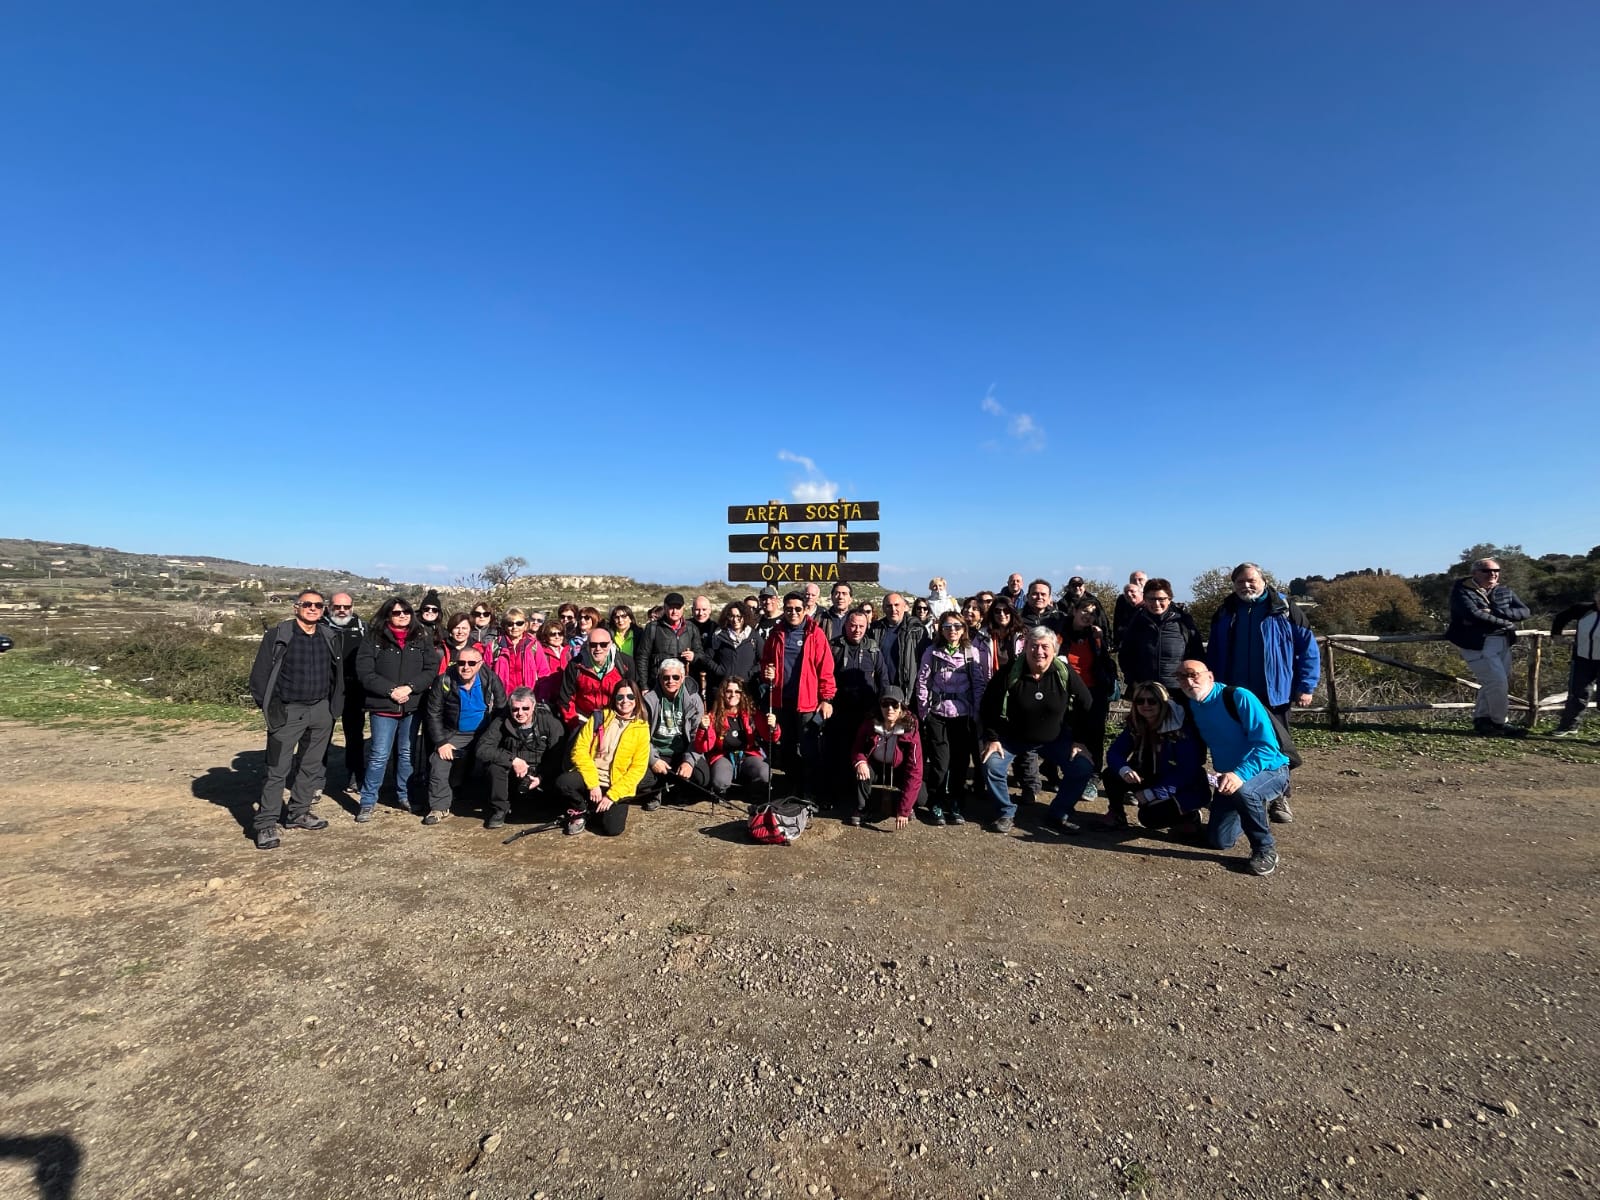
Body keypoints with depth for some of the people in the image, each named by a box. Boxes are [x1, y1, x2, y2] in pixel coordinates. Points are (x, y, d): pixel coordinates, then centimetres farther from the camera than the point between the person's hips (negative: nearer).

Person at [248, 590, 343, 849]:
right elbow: (259, 674, -5)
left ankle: (299, 813, 26)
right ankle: (266, 824, 7)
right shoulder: (277, 635, -7)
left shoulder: (331, 637, 5)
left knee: (311, 766, 13)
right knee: (277, 769, -2)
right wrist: (268, 706, -5)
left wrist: (333, 704, 5)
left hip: (321, 711, 4)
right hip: (287, 712, -4)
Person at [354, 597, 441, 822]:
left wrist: (409, 687, -14)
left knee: (407, 753, 12)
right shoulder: (373, 640, -1)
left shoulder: (421, 640, 7)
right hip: (383, 707, -3)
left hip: (413, 706, 3)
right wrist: (390, 690, -16)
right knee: (379, 755, -2)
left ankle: (405, 795, 25)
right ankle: (368, 802, 11)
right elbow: (365, 672, -7)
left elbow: (432, 669, 0)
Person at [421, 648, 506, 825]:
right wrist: (441, 742, -12)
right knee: (438, 764, -15)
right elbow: (433, 714, -6)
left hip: (483, 734, 0)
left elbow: (501, 710, -8)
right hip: (454, 734, 0)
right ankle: (439, 807, 0)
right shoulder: (443, 682, -11)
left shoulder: (490, 679, -12)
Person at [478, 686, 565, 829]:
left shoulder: (551, 723, -12)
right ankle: (499, 809, -5)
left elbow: (558, 758, -12)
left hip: (542, 776, 0)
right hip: (512, 775, 1)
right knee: (494, 766, -28)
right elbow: (482, 749, -20)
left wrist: (541, 777, -24)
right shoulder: (501, 724, -9)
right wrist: (512, 760, -29)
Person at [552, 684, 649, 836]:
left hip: (617, 786, -1)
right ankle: (580, 811, 4)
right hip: (590, 777, 1)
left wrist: (612, 795, -12)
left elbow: (638, 768, -3)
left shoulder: (641, 729, 0)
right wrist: (593, 784, -14)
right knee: (562, 783, -29)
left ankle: (594, 811, 14)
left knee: (612, 828, -21)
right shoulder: (598, 717, 2)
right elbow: (580, 750, -4)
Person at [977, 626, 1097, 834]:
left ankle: (1060, 813, 11)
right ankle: (1006, 813, 5)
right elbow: (988, 706, -11)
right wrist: (992, 739, -14)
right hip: (1013, 737, -1)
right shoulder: (1010, 673, -21)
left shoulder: (1065, 672, -17)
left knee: (1083, 767, -12)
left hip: (1056, 737, 2)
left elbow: (1086, 706, -4)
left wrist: (1079, 739, -5)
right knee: (992, 765, -20)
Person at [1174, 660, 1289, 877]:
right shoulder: (1191, 708, -4)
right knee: (1218, 841, 3)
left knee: (1243, 790, -40)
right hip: (1226, 776, 6)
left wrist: (1240, 774, -40)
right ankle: (1256, 816, 34)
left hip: (1269, 770, -6)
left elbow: (1267, 745, -29)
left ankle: (1265, 848, -13)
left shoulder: (1239, 697, -23)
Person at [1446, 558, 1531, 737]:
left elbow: (1524, 612, 0)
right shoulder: (1462, 592, -8)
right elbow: (1474, 615, -23)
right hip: (1477, 644, -7)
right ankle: (1499, 724, 6)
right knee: (1498, 683, -9)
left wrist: (1495, 611, -16)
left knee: (1491, 684, 10)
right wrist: (1506, 621, -11)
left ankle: (1481, 720, 21)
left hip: (1503, 642, 7)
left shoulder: (1504, 591, 12)